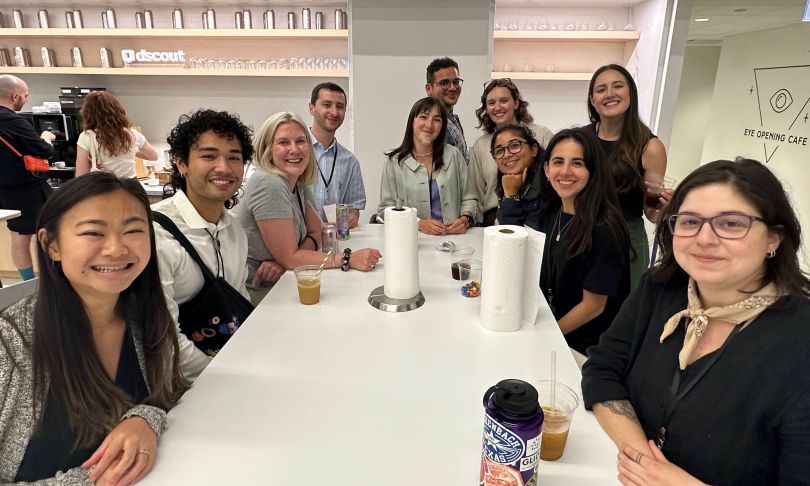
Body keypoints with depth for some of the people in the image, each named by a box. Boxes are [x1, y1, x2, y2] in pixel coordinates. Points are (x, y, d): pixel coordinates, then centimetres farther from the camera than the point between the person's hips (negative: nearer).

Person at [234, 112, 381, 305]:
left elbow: (316, 233, 5)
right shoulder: (269, 184, -21)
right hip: (252, 294, -7)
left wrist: (283, 260, -15)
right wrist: (348, 259, -23)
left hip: (278, 283, 7)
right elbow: (288, 257, -20)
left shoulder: (300, 184, 2)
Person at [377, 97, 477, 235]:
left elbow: (469, 198, 11)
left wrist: (465, 219, -9)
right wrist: (419, 223, -15)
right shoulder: (394, 161, 2)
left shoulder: (453, 155, 8)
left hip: (454, 236, 1)